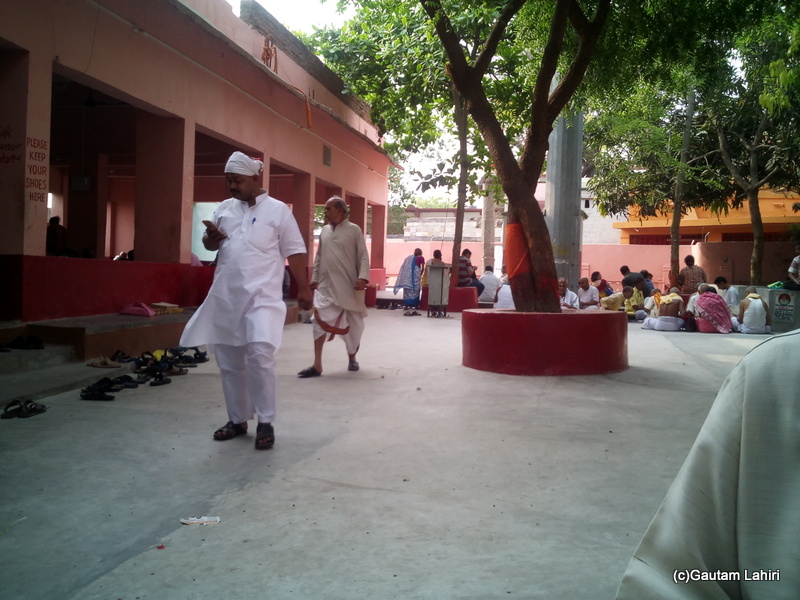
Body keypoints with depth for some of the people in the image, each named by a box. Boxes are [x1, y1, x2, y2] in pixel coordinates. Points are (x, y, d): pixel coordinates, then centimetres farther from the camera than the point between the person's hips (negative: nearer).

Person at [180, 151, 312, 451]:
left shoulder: (277, 210, -1)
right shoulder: (224, 208, 12)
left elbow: (295, 251, -1)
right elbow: (209, 244, 19)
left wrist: (303, 288, -5)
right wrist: (211, 238, -5)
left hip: (262, 296, -5)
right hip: (226, 297, 6)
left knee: (260, 355, -18)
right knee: (229, 362, 10)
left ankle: (265, 423, -4)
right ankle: (237, 419, 25)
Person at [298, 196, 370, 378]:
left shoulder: (354, 230, -4)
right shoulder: (324, 231, 11)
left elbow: (363, 256, -8)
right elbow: (319, 257, 16)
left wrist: (362, 277, -19)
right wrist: (314, 278, 13)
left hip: (348, 286, -3)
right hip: (325, 285, 3)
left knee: (353, 324, 10)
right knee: (320, 321, -5)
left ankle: (352, 358, 33)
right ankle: (317, 365, -2)